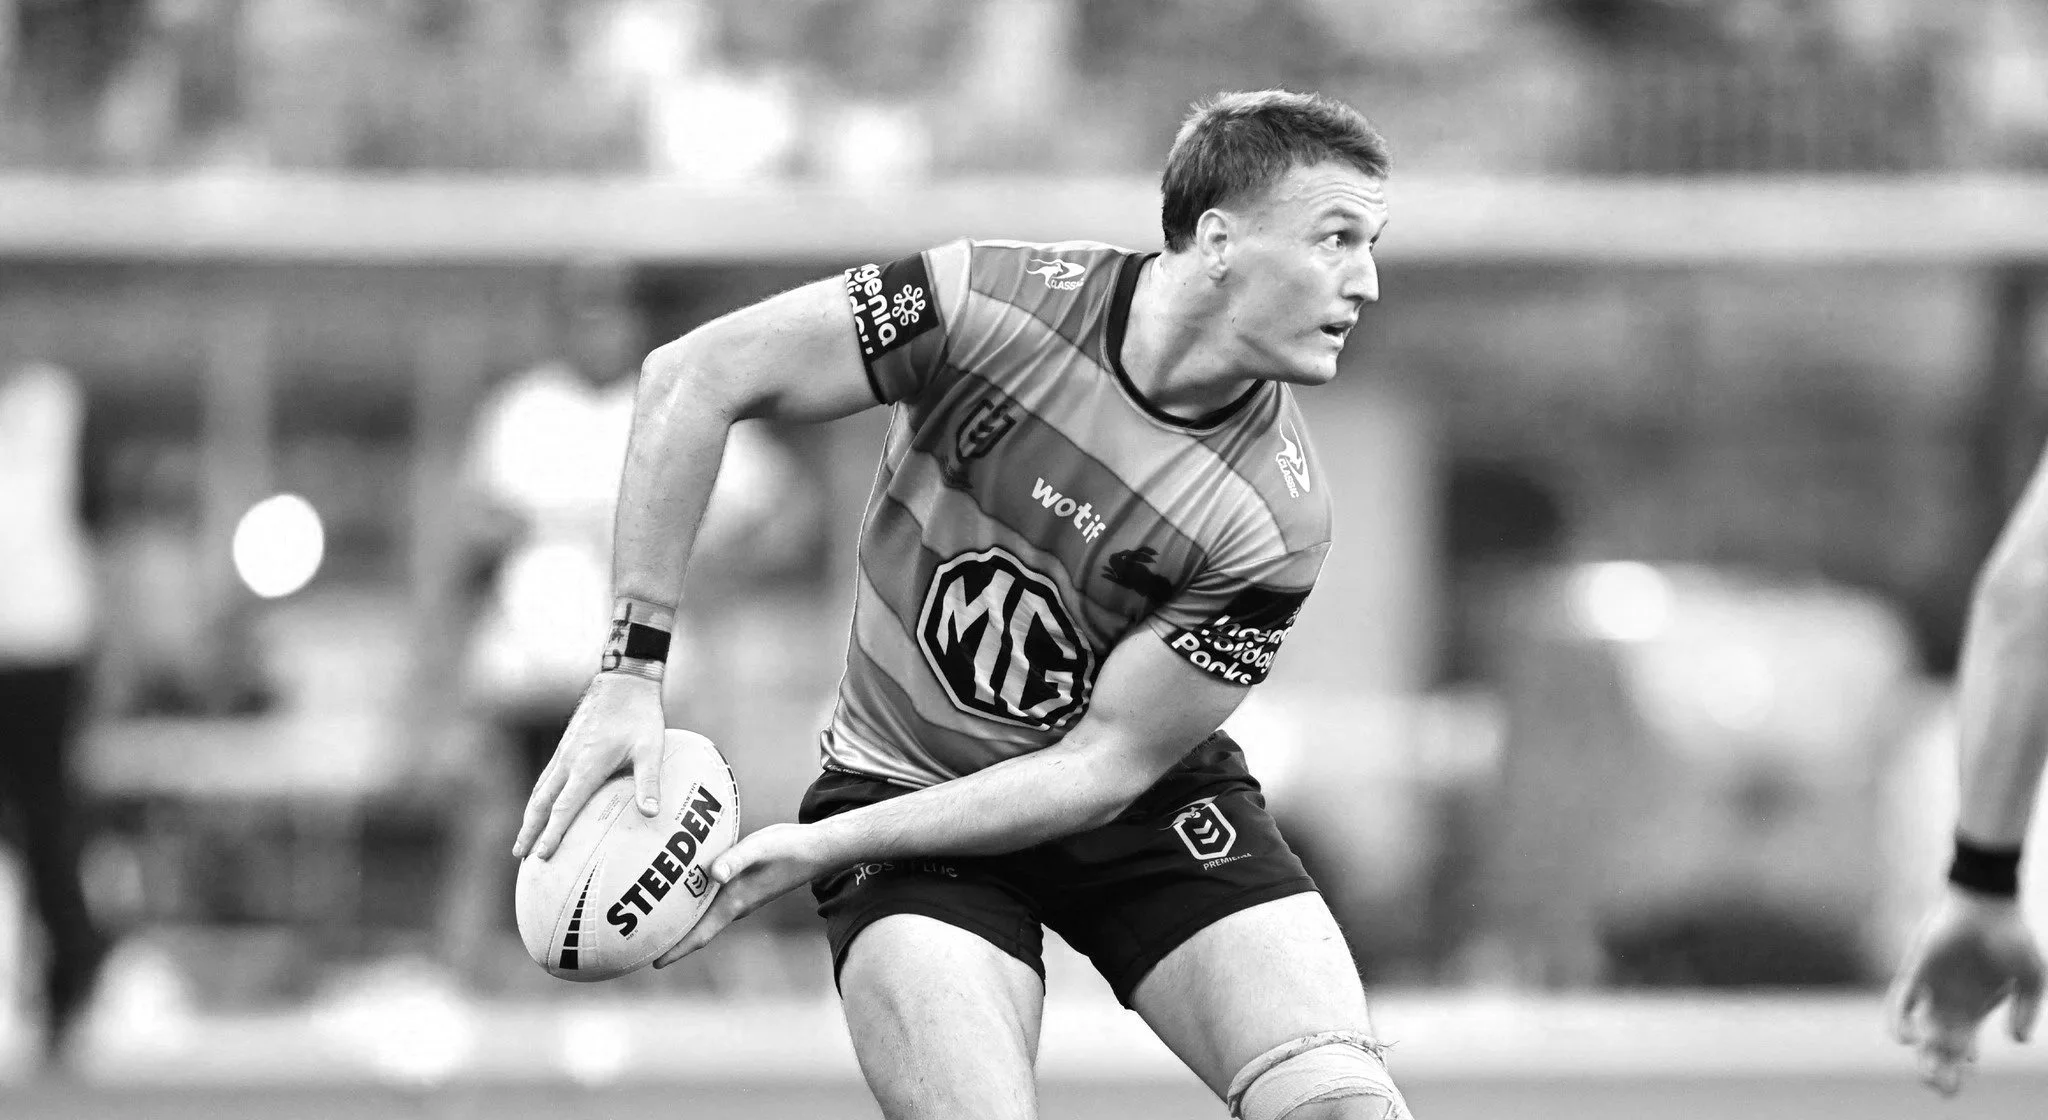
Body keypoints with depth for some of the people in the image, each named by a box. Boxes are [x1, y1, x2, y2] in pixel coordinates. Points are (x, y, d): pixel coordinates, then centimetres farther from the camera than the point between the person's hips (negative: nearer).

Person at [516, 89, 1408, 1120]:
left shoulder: (1274, 521, -19)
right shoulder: (989, 303, -22)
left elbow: (1104, 764, -17)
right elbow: (693, 378, -14)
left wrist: (823, 847, -23)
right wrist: (633, 667, -16)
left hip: (1149, 804, 2)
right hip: (901, 774, -2)